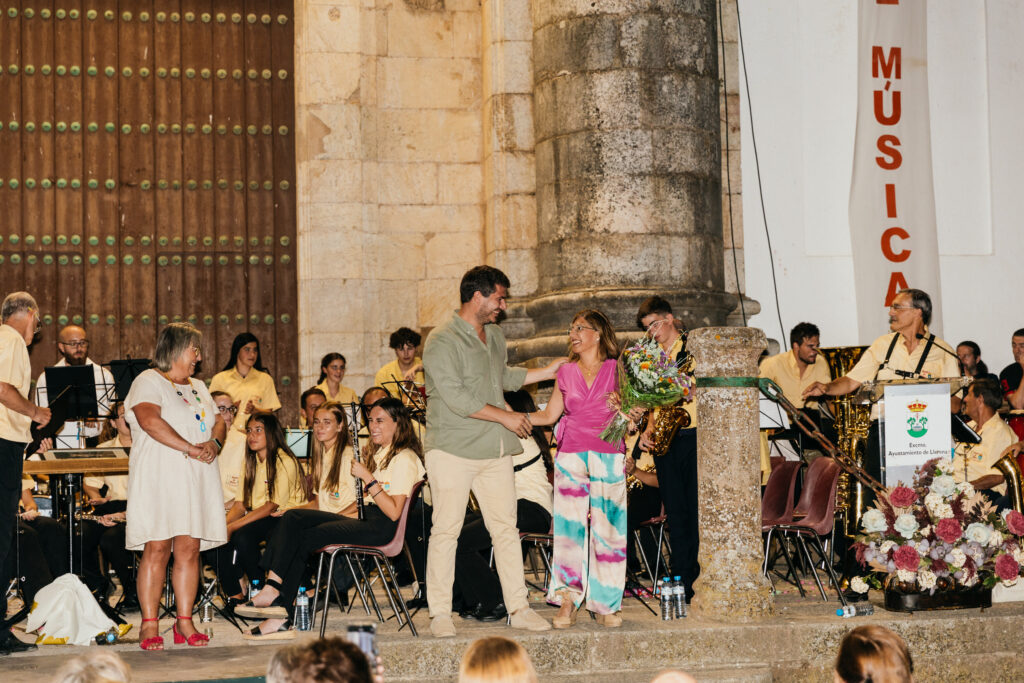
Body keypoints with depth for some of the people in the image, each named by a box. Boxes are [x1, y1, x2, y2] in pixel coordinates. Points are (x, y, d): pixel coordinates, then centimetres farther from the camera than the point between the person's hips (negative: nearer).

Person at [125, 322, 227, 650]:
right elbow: (150, 420, -16)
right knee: (157, 548, -9)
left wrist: (214, 443, -5)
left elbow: (218, 421, 18)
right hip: (159, 476, -6)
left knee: (189, 549, 2)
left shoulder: (198, 387, 24)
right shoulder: (149, 381, -1)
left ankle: (185, 621, 6)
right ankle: (149, 625, -7)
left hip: (196, 477, 6)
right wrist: (190, 448, -18)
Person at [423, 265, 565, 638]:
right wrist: (505, 417, -15)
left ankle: (518, 607, 11)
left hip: (495, 451, 7)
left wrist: (547, 372, 29)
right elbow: (456, 397, -19)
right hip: (453, 450, -7)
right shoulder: (442, 341, -12)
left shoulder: (494, 335, 16)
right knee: (446, 529, -3)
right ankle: (440, 613, 4)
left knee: (506, 528, 6)